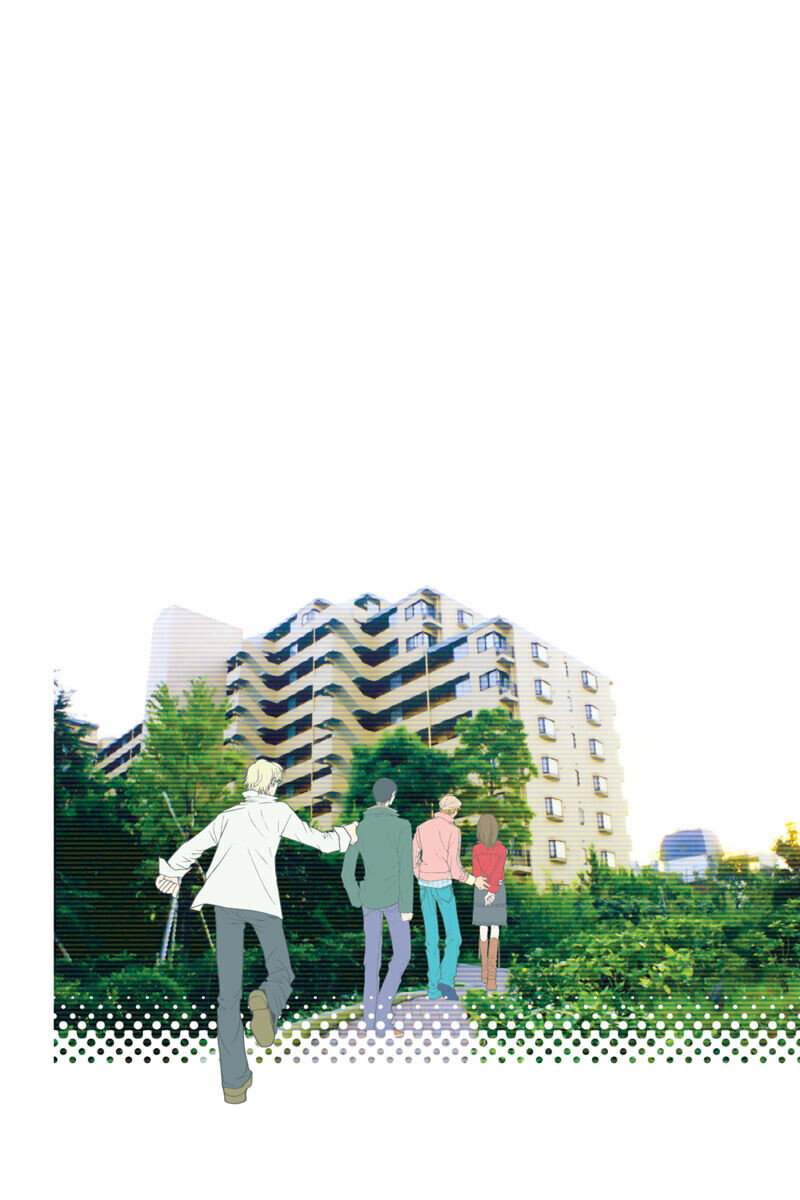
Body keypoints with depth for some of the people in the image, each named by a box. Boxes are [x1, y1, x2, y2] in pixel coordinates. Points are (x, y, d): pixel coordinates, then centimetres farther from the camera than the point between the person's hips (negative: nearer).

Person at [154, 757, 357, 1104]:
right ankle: (266, 1003, -19)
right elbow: (320, 842, 17)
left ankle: (235, 1082, 6)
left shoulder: (228, 815, 25)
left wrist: (172, 872, 53)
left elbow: (192, 847, 34)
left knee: (228, 994, 9)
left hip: (224, 900, 3)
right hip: (261, 900, -3)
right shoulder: (278, 811, 15)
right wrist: (345, 834, 38)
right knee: (281, 973, 16)